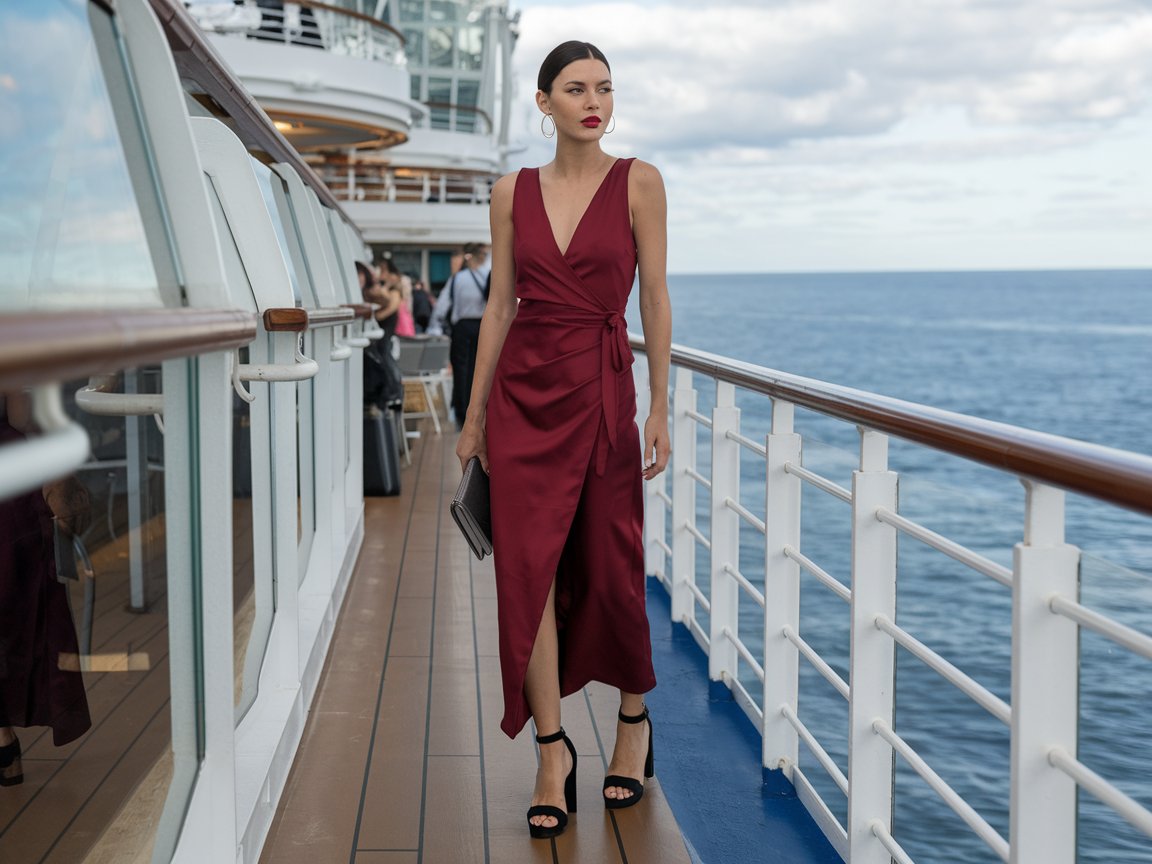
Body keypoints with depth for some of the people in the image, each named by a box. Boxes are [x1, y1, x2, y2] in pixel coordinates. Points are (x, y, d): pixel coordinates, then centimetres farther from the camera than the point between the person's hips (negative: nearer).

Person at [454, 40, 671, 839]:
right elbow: (500, 304, 8)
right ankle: (553, 748, 11)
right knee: (529, 571, -1)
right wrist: (476, 415, 8)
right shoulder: (513, 191, 6)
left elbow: (655, 297, -1)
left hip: (602, 390, -2)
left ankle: (634, 718, 32)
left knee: (610, 570, 7)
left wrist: (661, 408, -6)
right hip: (524, 392, 2)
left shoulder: (638, 182, -1)